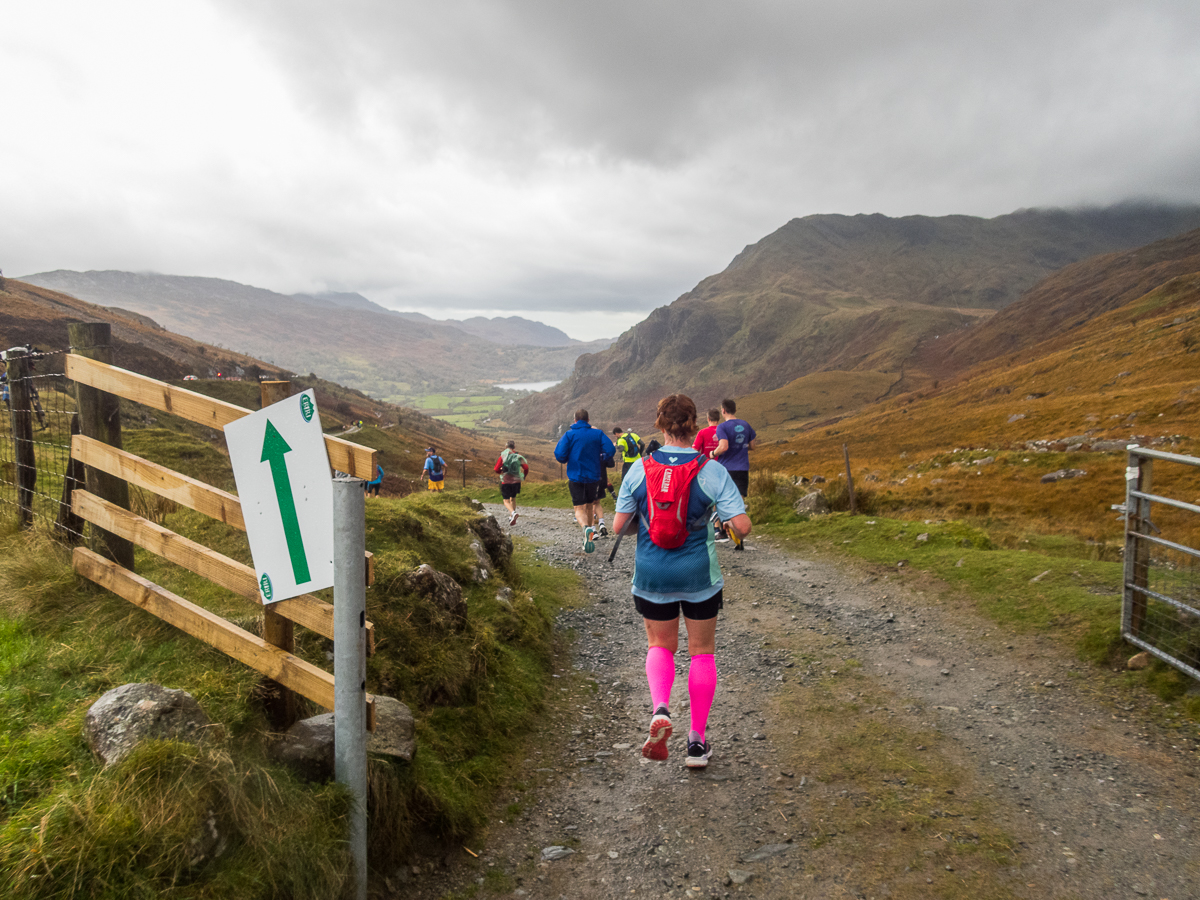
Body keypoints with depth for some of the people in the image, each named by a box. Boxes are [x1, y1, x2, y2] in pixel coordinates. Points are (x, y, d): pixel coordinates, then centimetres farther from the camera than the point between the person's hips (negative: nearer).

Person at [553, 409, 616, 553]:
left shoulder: (569, 434, -5)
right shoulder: (598, 433, 0)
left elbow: (559, 455, -14)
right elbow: (610, 450, -10)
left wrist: (565, 460, 8)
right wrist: (601, 460, 9)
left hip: (575, 476, -2)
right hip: (594, 476, 2)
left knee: (579, 508, -3)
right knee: (590, 505, 21)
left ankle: (586, 528, -32)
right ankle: (589, 532, 30)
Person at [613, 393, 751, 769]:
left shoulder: (639, 469, -7)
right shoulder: (712, 471, -11)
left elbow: (618, 525, -3)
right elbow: (743, 526, -14)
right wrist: (723, 511, 6)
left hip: (652, 576, 1)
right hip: (699, 575, -1)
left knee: (660, 646, 20)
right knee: (702, 651, 16)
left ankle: (659, 709, -7)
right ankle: (697, 741, 20)